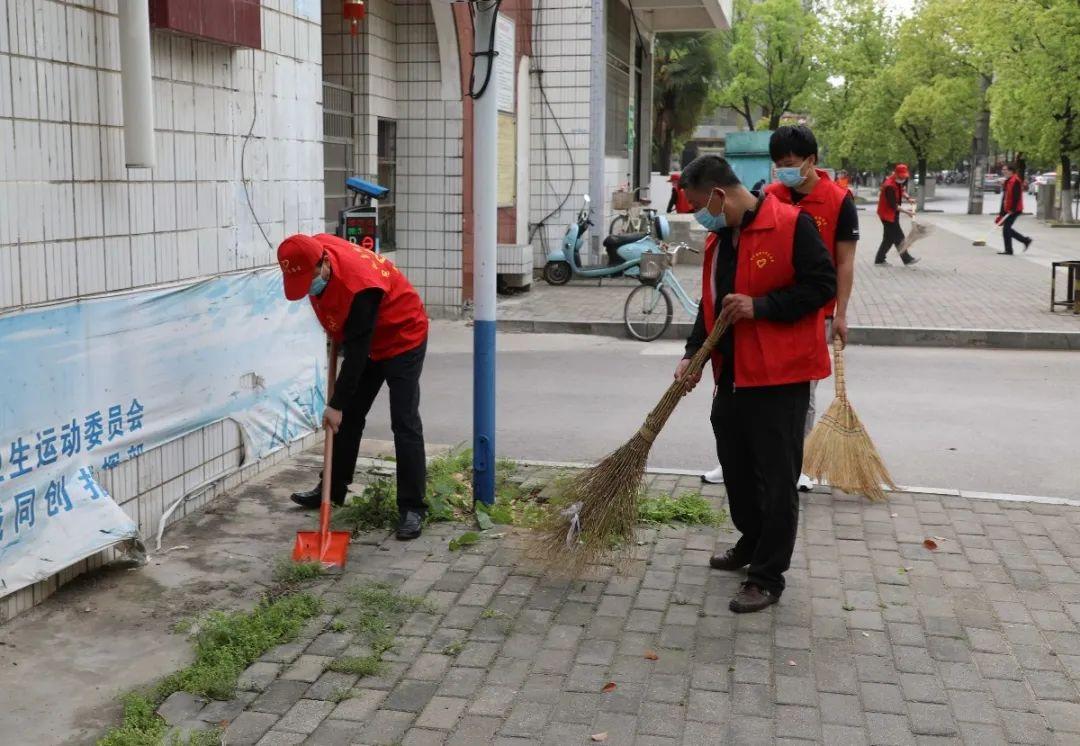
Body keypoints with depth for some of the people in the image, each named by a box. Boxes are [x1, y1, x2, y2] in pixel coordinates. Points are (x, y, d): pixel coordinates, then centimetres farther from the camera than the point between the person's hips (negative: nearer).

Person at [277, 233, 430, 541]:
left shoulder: (359, 285, -38)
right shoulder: (312, 251, -14)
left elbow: (357, 353, -31)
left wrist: (336, 404, -26)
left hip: (403, 338, -8)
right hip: (365, 340, 8)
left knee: (405, 424, -11)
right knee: (349, 417, 13)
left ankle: (412, 508, -7)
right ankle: (333, 490, 26)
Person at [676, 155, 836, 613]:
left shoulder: (791, 225, -13)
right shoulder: (718, 239, 12)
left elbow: (822, 285, -15)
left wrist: (760, 306, -21)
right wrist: (693, 354, 4)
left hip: (780, 376, -8)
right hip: (732, 375, 8)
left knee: (776, 477, 0)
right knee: (736, 468, 18)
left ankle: (768, 578, 10)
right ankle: (751, 545, 39)